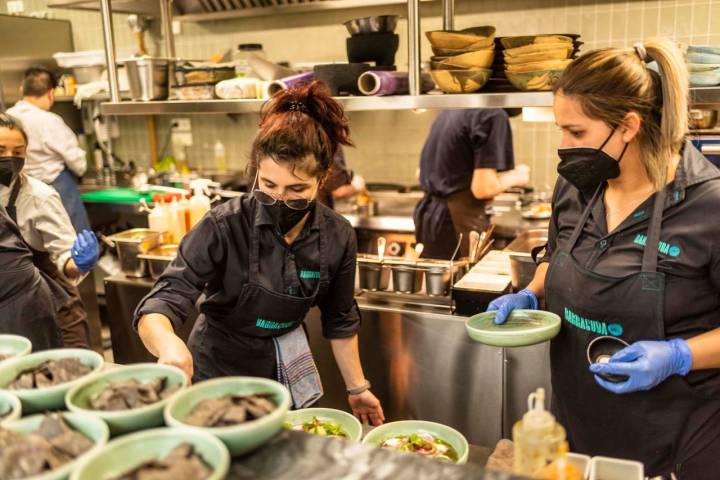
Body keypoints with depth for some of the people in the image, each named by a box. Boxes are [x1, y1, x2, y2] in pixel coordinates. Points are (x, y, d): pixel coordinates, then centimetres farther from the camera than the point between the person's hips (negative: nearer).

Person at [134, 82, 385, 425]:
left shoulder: (338, 236, -15)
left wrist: (357, 389, 5)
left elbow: (340, 320, 0)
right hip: (218, 373, -3)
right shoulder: (223, 227, -25)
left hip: (285, 374, 3)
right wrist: (170, 345, -52)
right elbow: (157, 308, -30)